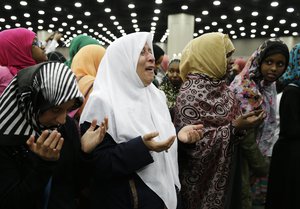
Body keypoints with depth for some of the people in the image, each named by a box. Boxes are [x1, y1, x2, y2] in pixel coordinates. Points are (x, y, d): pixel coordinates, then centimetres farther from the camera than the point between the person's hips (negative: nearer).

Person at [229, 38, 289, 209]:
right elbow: (246, 136, -23)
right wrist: (263, 166, -12)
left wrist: (265, 160, 8)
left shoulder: (269, 85, 2)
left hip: (258, 152, 7)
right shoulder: (245, 89, -23)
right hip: (243, 156, -7)